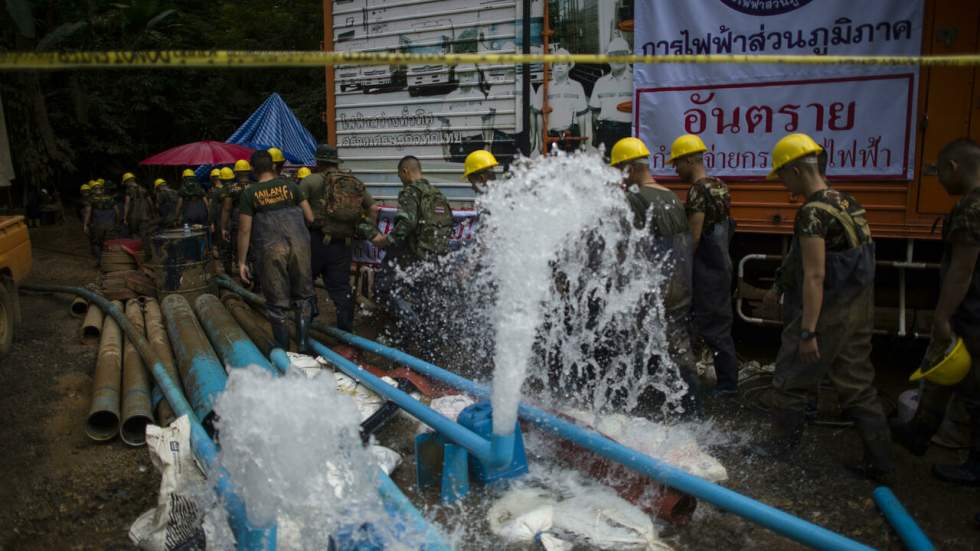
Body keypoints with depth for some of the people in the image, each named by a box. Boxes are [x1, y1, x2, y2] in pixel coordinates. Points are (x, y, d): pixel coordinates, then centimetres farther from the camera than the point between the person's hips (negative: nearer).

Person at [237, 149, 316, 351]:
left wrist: (241, 262, 10)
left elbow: (244, 230, 3)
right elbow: (310, 217, 5)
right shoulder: (290, 185, 8)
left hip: (272, 250, -1)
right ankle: (303, 341, 12)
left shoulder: (249, 194, 4)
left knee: (277, 303, 9)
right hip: (299, 245, 1)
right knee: (302, 296, 16)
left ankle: (283, 349, 17)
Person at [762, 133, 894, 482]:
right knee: (859, 387, 15)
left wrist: (808, 331, -22)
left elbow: (815, 277, -23)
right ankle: (881, 465, 20)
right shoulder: (847, 202, 10)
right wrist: (785, 289, 25)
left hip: (827, 316, -9)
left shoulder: (813, 213, -19)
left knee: (789, 382, 9)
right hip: (858, 312, 9)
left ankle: (781, 447, 24)